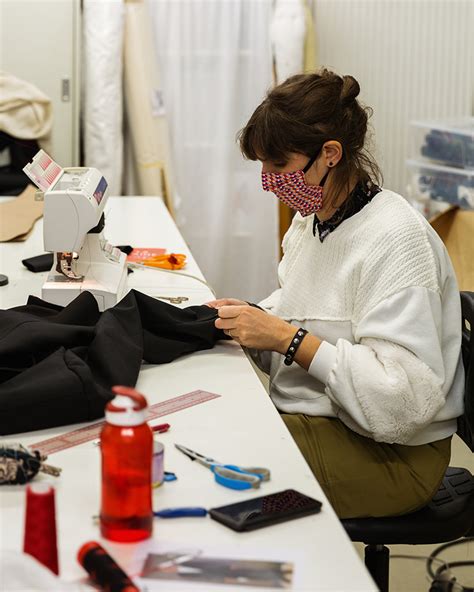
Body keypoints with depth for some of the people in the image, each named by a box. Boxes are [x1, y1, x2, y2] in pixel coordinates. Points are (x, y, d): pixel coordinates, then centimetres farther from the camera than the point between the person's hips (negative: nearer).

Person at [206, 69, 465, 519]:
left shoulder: (396, 240, -22)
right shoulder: (312, 220, 7)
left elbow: (404, 395, -28)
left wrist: (287, 337, -25)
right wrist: (255, 318, -1)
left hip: (388, 455, -8)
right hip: (312, 423, 8)